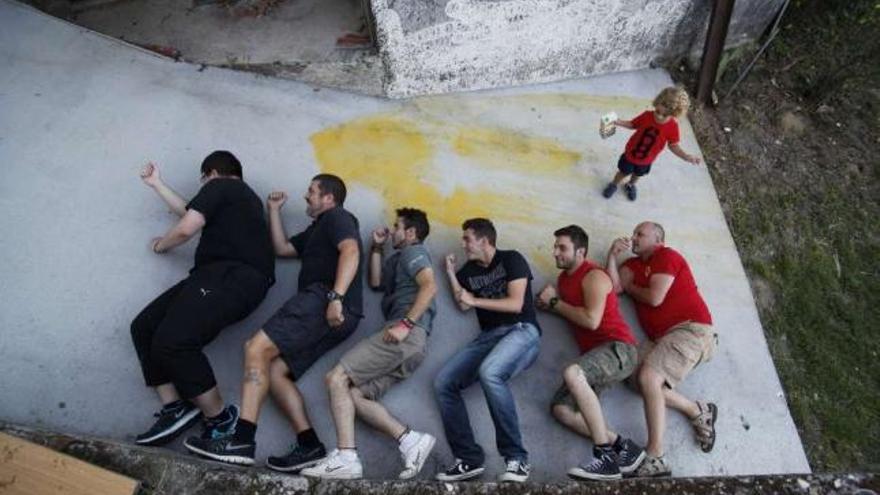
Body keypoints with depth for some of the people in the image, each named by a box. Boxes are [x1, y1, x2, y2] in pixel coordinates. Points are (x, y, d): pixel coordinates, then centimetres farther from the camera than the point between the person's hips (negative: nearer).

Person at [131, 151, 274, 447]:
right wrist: (156, 184, 51)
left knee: (172, 340, -25)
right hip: (223, 275, 10)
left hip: (234, 276, -10)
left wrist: (161, 245, 17)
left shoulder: (219, 187, 5)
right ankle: (176, 408, -4)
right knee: (143, 327, 3)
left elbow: (187, 228, -5)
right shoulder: (241, 195, 34)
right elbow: (188, 212, 43)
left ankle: (220, 419, -13)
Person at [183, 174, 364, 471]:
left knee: (257, 348, -18)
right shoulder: (316, 230, 36)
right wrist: (274, 211, 34)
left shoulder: (337, 217, 6)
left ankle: (242, 441, -23)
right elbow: (282, 248, 37)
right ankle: (309, 445, -8)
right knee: (274, 371, 1)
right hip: (319, 305, 9)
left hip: (324, 301, -9)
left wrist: (336, 297, -27)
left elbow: (351, 251, -14)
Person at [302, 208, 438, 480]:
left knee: (337, 378, -14)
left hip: (407, 335, -9)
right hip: (407, 344, 9)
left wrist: (405, 323, -22)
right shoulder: (399, 259, 33)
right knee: (353, 394, 0)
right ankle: (410, 439, -11)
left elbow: (429, 286, -12)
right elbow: (376, 282, 37)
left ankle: (346, 458, -19)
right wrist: (377, 247, 31)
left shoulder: (413, 251, 5)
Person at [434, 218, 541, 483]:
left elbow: (516, 304, -9)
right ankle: (470, 459, -8)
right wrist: (451, 273, 8)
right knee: (443, 383, -12)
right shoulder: (469, 270, 19)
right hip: (488, 336, 7)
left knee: (489, 372, -37)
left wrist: (475, 301, -5)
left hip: (522, 331, -6)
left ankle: (517, 458, -28)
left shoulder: (511, 259, 0)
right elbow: (462, 305, 11)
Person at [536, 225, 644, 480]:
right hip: (595, 355, 9)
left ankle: (606, 456, -28)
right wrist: (547, 302, 1)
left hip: (618, 349, -9)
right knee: (561, 408, -8)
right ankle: (623, 447, -4)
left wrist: (555, 302, -11)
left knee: (571, 373, -36)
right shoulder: (564, 277, 17)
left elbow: (591, 320, -21)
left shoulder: (594, 276, -9)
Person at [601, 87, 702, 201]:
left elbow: (673, 145, -14)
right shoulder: (647, 116, -26)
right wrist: (619, 122, -23)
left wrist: (686, 157, -27)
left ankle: (630, 185, 62)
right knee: (624, 173, 22)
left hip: (646, 160, 1)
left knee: (638, 175, 30)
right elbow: (633, 124, -8)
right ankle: (613, 185, 53)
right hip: (631, 154, -1)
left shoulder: (672, 127, -27)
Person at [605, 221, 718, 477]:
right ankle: (699, 411, 1)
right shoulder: (633, 264, 21)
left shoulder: (666, 256, 1)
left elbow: (654, 298, -12)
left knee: (648, 377, -24)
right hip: (665, 338, 7)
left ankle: (655, 459, -25)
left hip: (691, 330, -7)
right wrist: (612, 254, -4)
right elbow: (614, 286, 1)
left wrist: (629, 287, 4)